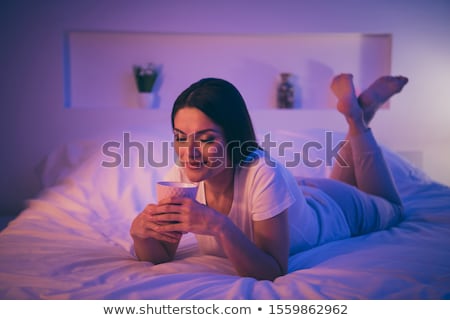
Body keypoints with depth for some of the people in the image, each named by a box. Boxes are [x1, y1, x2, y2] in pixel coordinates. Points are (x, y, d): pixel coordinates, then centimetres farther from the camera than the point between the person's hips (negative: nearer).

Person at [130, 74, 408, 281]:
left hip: (331, 210, -3)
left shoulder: (264, 175, -45)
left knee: (390, 208, 30)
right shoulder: (181, 177, -31)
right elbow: (161, 257, -22)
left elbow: (273, 272, -41)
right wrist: (141, 233, -43)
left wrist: (220, 227, -54)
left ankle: (358, 114, 27)